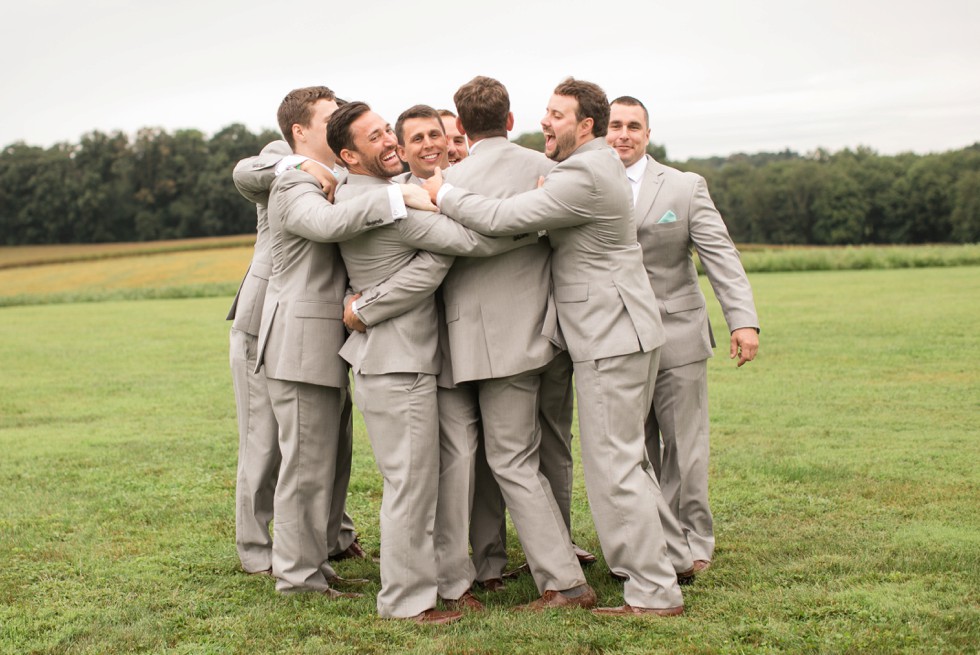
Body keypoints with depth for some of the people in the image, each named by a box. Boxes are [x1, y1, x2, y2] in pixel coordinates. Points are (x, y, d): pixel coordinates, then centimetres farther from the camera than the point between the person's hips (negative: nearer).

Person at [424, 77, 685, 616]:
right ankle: (649, 557, 29)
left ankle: (654, 591, -1)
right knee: (625, 456, 18)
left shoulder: (584, 176, -19)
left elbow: (501, 219, -24)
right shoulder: (596, 164, 15)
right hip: (617, 332, 11)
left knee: (613, 463, -7)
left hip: (611, 338, -11)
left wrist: (443, 194, -9)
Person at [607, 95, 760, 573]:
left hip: (676, 337, -1)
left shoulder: (685, 187, 4)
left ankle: (691, 542, 16)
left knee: (684, 445, 3)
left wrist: (743, 320, -15)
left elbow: (720, 255, -4)